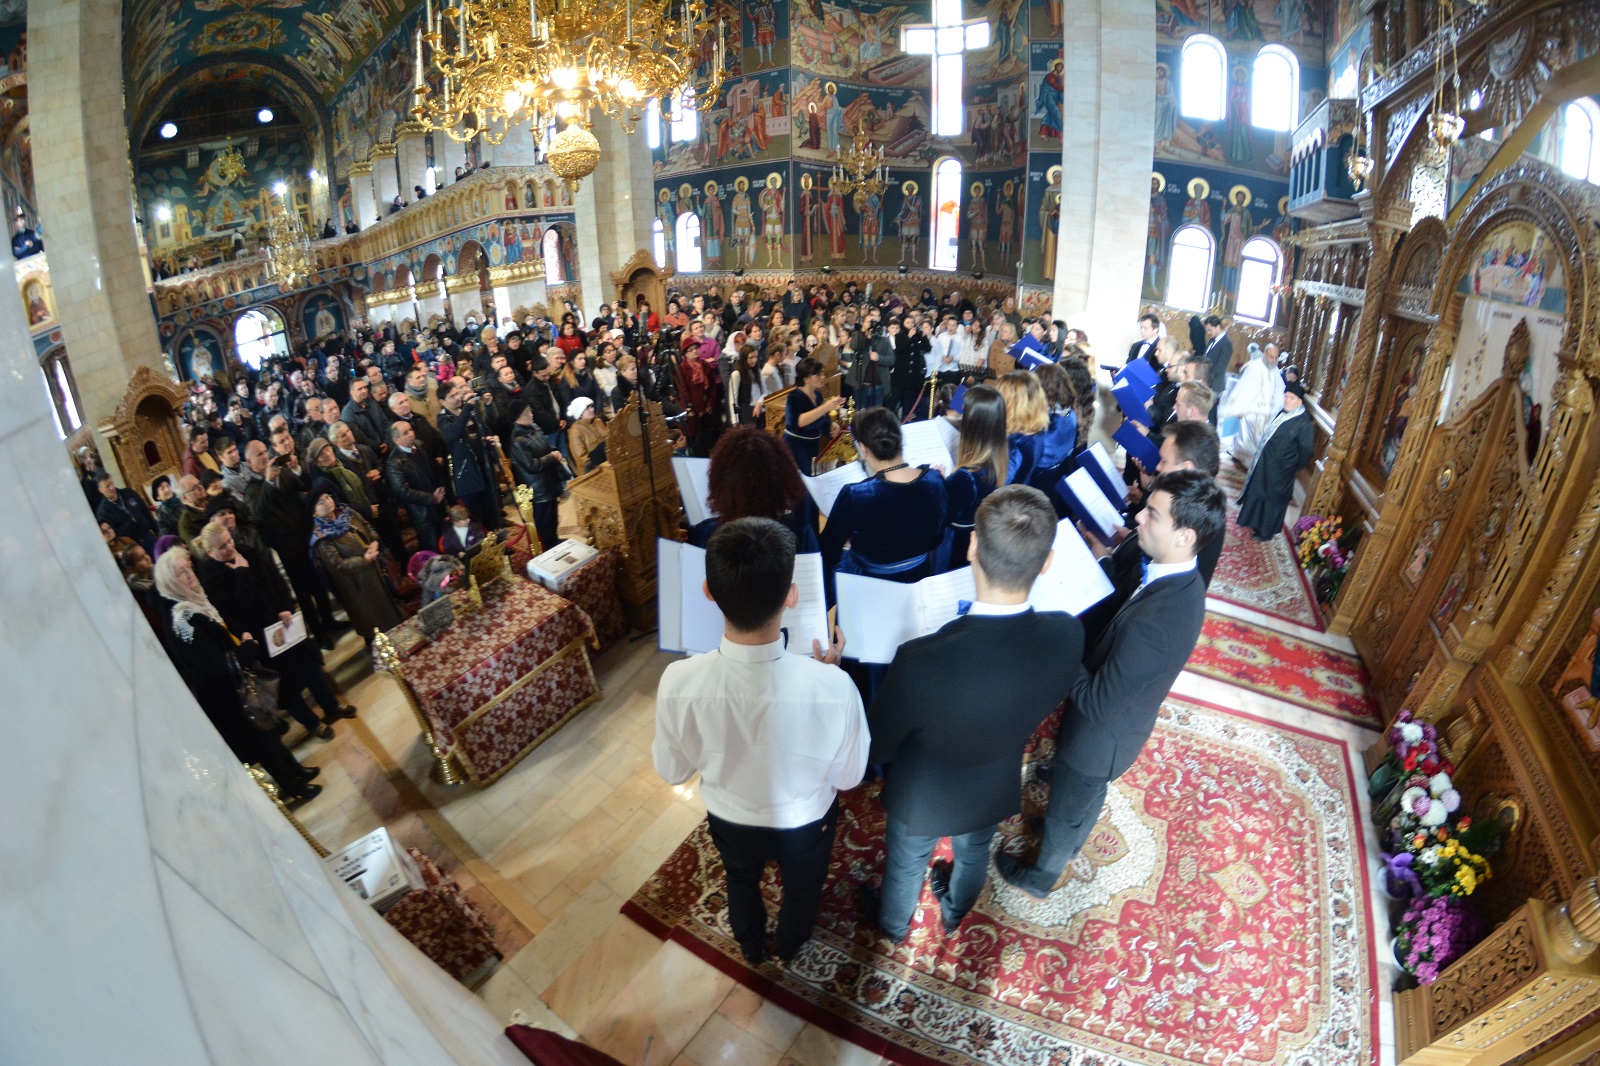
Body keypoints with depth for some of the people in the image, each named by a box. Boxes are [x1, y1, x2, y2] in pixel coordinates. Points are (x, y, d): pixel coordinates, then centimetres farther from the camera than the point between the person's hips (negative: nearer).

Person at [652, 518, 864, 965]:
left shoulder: (678, 682, -35)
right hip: (805, 823, -1)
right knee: (802, 886, 34)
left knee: (741, 880, 36)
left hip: (729, 820, 1)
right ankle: (790, 946, 65)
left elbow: (672, 771, -14)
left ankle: (751, 947, 66)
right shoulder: (832, 687, -39)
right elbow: (848, 777, -17)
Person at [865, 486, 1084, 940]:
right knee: (973, 855, 35)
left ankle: (893, 926, 61)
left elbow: (873, 750, -25)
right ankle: (954, 913, 66)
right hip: (996, 792, 4)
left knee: (905, 866, 30)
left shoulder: (922, 661, -45)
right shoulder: (1067, 636, -31)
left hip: (923, 800, -3)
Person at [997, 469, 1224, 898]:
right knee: (1085, 795, 35)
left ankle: (1040, 877, 51)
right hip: (1121, 718, 8)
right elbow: (1114, 608, 1)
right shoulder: (1178, 578, -15)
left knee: (1065, 809, 22)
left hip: (1101, 735, -7)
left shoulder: (1154, 622, -43)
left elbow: (1097, 704, -34)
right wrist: (1103, 561, -11)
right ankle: (1069, 842, 64)